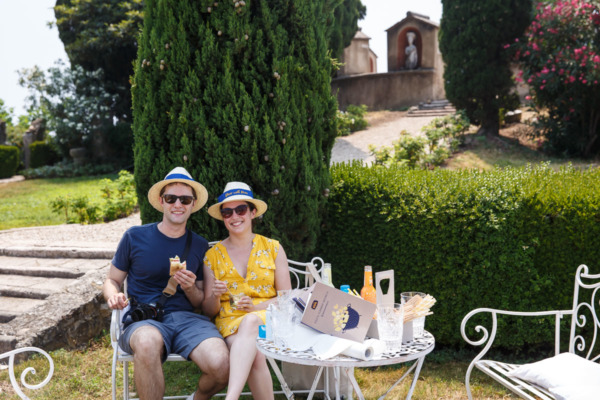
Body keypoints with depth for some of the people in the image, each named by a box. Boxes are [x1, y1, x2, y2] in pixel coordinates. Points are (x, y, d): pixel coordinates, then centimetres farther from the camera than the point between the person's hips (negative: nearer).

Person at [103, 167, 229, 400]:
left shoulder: (200, 246, 13)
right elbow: (112, 279, 16)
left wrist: (190, 289, -6)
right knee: (147, 343, -41)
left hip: (187, 318, 3)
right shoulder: (135, 237, 7)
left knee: (220, 364, -28)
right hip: (143, 321, -2)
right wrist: (114, 296, -8)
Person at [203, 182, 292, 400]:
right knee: (255, 356, -36)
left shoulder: (273, 248, 9)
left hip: (268, 318, 0)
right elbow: (208, 310, 10)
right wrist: (215, 297, -14)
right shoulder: (213, 255, 10)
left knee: (250, 322, -39)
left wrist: (256, 306, -13)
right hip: (230, 321, 1)